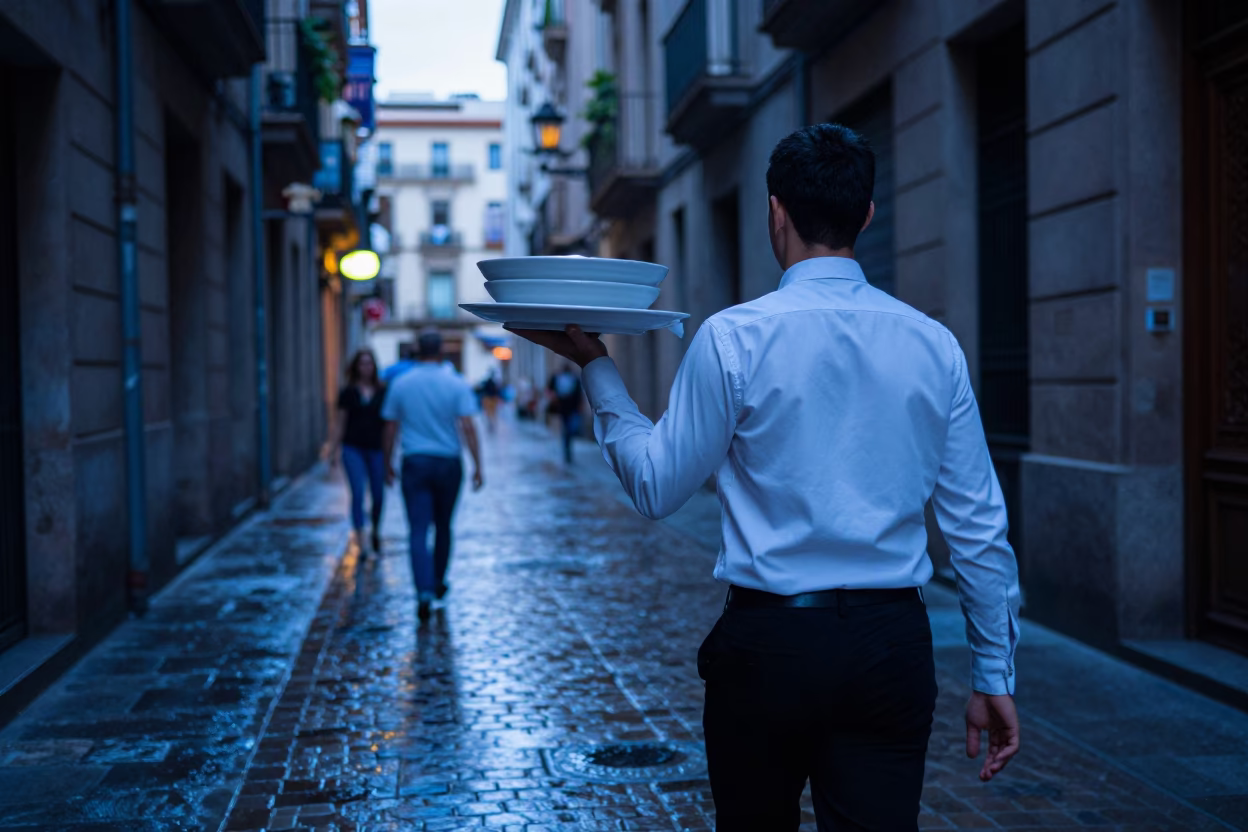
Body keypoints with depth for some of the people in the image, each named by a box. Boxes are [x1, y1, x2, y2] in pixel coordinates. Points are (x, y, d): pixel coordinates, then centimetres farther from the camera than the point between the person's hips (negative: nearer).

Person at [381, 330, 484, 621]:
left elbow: (390, 429, 4)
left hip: (415, 465, 0)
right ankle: (438, 583, 31)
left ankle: (425, 592, -19)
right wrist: (477, 466, -10)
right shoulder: (456, 384, -4)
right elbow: (468, 426, -12)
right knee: (443, 527, 18)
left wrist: (388, 463, 16)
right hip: (448, 464, 1)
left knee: (418, 531, -4)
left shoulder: (401, 384, 1)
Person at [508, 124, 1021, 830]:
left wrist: (596, 366, 9)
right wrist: (996, 674, 11)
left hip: (769, 643, -2)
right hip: (894, 646, 2)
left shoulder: (735, 336, -9)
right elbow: (980, 527, 2)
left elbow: (657, 488, -1)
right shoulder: (934, 345, 1)